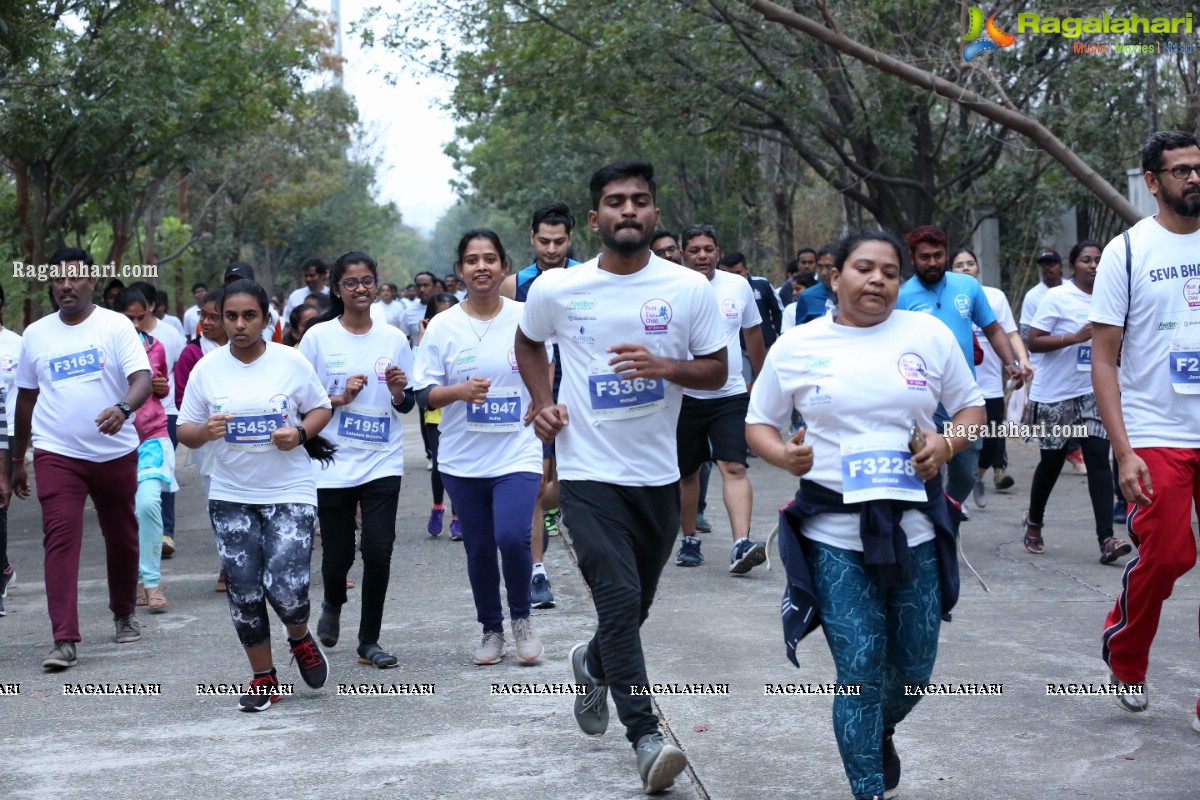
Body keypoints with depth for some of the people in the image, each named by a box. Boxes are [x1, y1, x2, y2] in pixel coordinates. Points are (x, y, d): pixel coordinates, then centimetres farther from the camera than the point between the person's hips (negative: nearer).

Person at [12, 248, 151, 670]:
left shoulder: (116, 326, -3)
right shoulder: (36, 334, 6)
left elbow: (143, 379, -14)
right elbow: (26, 398, 14)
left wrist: (123, 409, -36)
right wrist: (17, 460, 17)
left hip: (115, 453, -1)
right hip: (57, 454, 1)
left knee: (122, 537, 13)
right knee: (60, 539, -12)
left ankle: (124, 613, 37)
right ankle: (64, 639, -15)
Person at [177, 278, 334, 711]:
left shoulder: (291, 361, -4)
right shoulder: (206, 369, 0)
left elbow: (321, 409, 5)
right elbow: (185, 431, 3)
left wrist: (300, 433, -15)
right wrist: (206, 430, -19)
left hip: (289, 493, -2)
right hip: (230, 496, 2)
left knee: (285, 586, -14)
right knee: (244, 592, 3)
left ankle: (301, 639, 21)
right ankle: (263, 679, 20)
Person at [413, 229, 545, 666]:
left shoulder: (527, 319, -1)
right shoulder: (443, 326, -1)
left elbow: (546, 375, 10)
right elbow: (425, 393, -1)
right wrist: (460, 391, -19)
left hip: (517, 454, -2)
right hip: (463, 460, 2)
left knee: (512, 535, -19)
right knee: (478, 548, 8)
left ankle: (521, 617, 8)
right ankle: (491, 630, 29)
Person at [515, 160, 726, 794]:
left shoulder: (690, 289, -3)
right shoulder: (556, 290, -3)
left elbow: (716, 371, 3)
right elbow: (528, 343, 17)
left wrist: (665, 367, -18)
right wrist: (542, 402, 1)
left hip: (659, 474, 3)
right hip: (589, 472, -2)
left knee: (636, 603, 17)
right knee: (619, 598, -15)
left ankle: (593, 665, 49)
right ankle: (646, 737, -10)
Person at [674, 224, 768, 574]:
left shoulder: (738, 286, 4)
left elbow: (753, 333, 17)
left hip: (730, 394, 1)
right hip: (685, 396, 0)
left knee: (734, 467, -14)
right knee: (686, 473, 12)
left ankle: (742, 545, -23)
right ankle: (689, 539, 30)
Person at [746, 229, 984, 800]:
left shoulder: (929, 335, 4)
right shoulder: (796, 346, 2)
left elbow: (971, 407, 12)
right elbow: (758, 423, 9)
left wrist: (946, 443, -9)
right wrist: (783, 454, -13)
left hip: (915, 526, 2)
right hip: (835, 533, -2)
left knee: (914, 668, 12)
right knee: (860, 673, -5)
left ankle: (881, 733, 46)